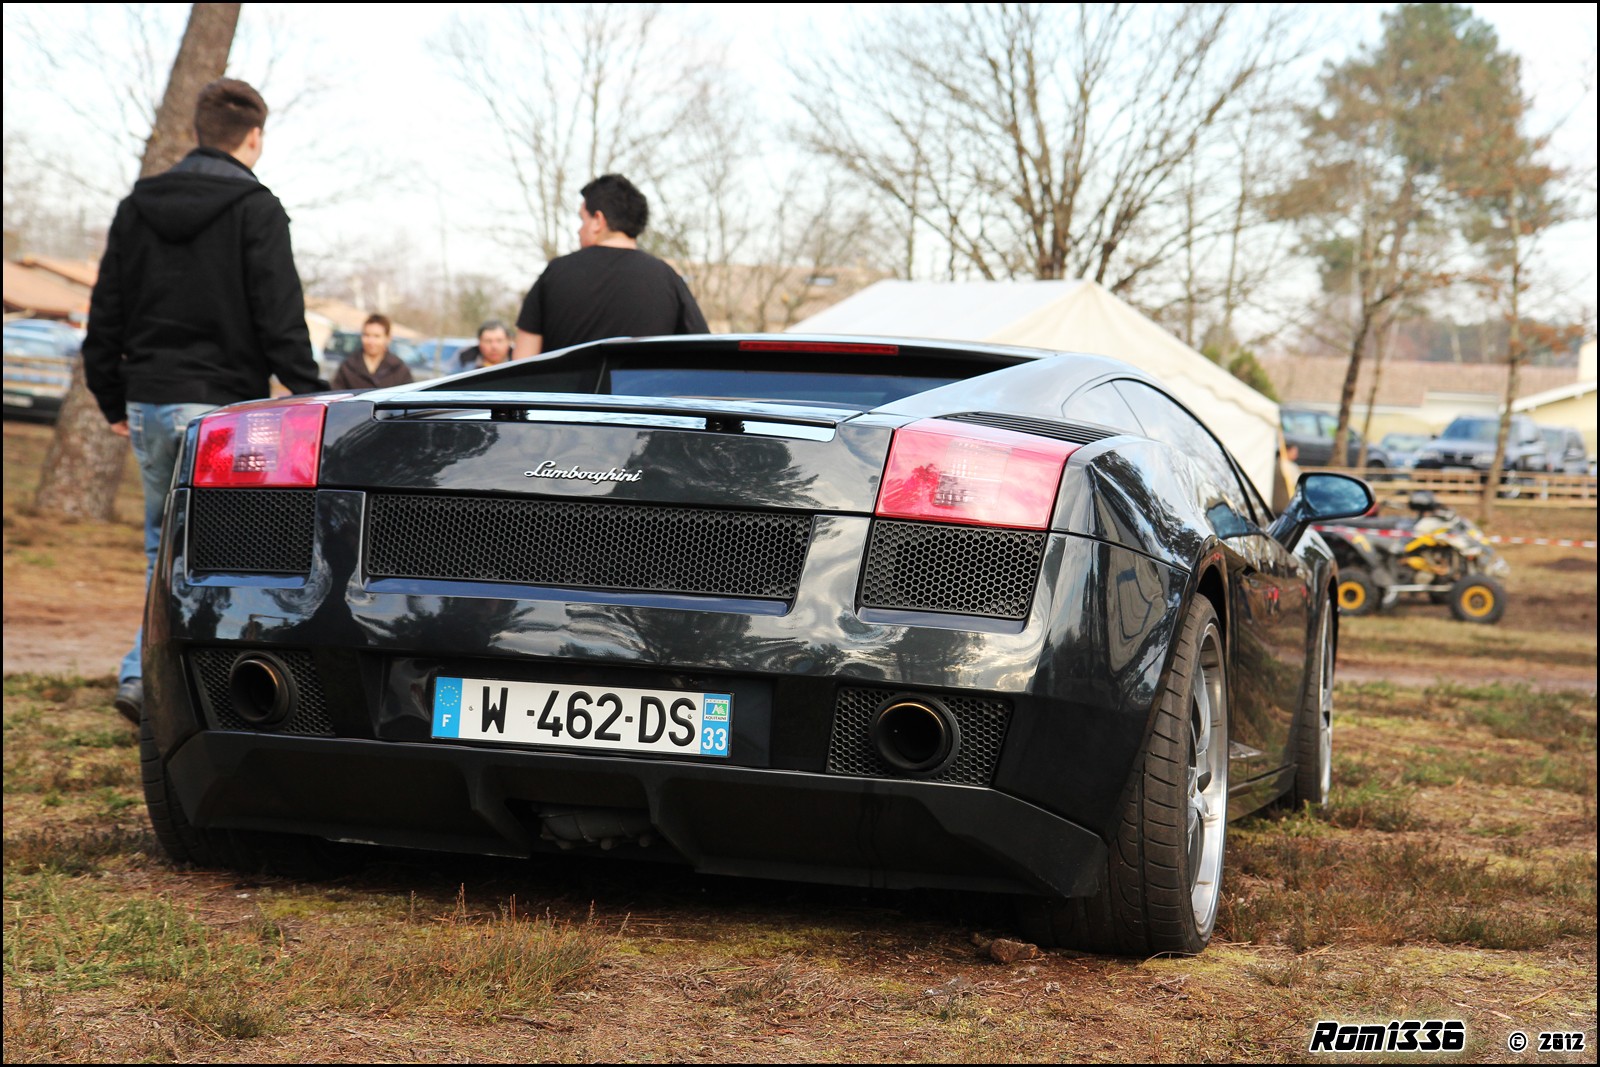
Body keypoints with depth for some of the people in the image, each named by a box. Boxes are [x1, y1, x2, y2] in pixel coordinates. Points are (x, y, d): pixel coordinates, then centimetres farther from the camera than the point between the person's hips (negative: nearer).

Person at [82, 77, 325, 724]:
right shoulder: (254, 209, -8)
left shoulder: (137, 207, 10)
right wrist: (312, 399, -7)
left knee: (165, 547, 16)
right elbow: (280, 318, -12)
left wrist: (112, 398, 22)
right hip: (221, 404, -6)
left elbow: (105, 313, 14)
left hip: (149, 403, 6)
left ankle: (146, 675, 9)